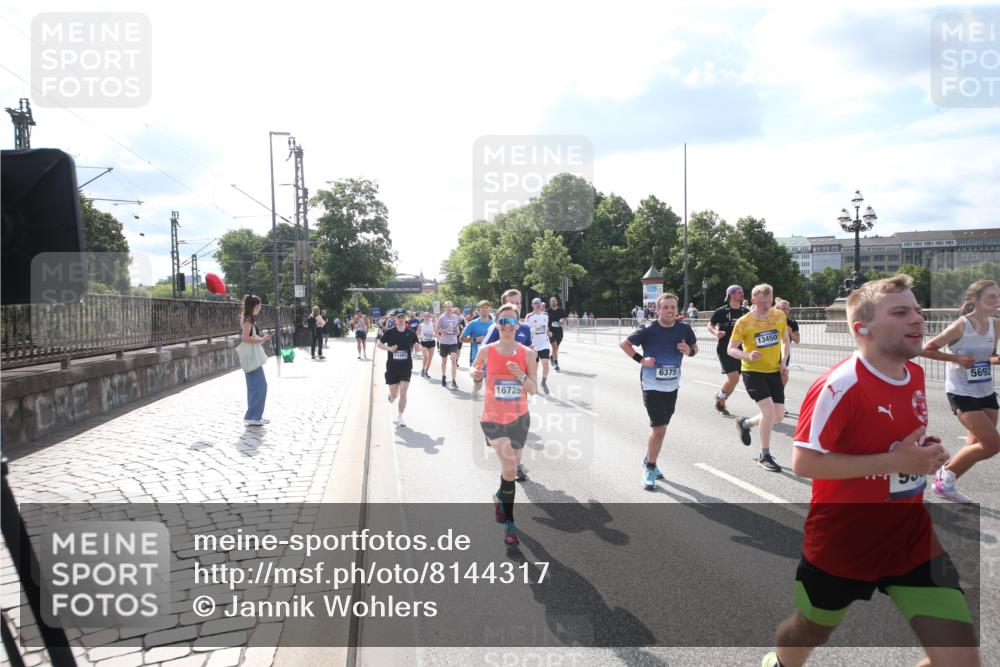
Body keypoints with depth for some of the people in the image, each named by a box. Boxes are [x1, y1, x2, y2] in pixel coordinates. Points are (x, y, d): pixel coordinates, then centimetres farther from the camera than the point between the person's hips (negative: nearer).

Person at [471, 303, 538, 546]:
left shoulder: (527, 353, -5)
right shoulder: (486, 351, -7)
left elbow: (533, 390, -4)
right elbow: (475, 371, 12)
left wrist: (520, 376, -23)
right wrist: (476, 374, -11)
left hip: (519, 418, 3)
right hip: (493, 418, -3)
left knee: (512, 468, 18)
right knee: (510, 469, -17)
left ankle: (501, 497, 52)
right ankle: (509, 523, 1)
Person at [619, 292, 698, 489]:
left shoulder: (684, 329, -4)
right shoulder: (648, 330, -14)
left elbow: (695, 348, 12)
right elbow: (623, 344, -3)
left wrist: (689, 351, -11)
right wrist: (640, 359, -14)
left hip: (672, 386, 5)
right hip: (652, 385, -4)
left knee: (660, 427, 16)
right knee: (659, 429, -9)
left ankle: (649, 461, 38)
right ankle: (649, 467, 11)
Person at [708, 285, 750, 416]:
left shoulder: (746, 312, 6)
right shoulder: (721, 311, -7)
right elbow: (710, 325, 2)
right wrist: (715, 332, -18)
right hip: (724, 349, -5)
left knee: (733, 380, 8)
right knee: (733, 378, -16)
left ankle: (721, 401, 30)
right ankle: (719, 397, 10)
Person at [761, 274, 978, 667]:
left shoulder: (916, 374, 0)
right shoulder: (839, 385, -25)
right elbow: (803, 462, -26)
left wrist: (926, 453, -4)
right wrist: (892, 461, -28)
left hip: (912, 539, 6)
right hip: (841, 544, -5)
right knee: (809, 633, 18)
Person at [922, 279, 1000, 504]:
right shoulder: (961, 326, -16)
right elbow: (927, 349, -15)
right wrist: (957, 359, -22)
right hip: (961, 393, -7)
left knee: (978, 444, 10)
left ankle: (945, 484, 26)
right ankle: (946, 473, 7)